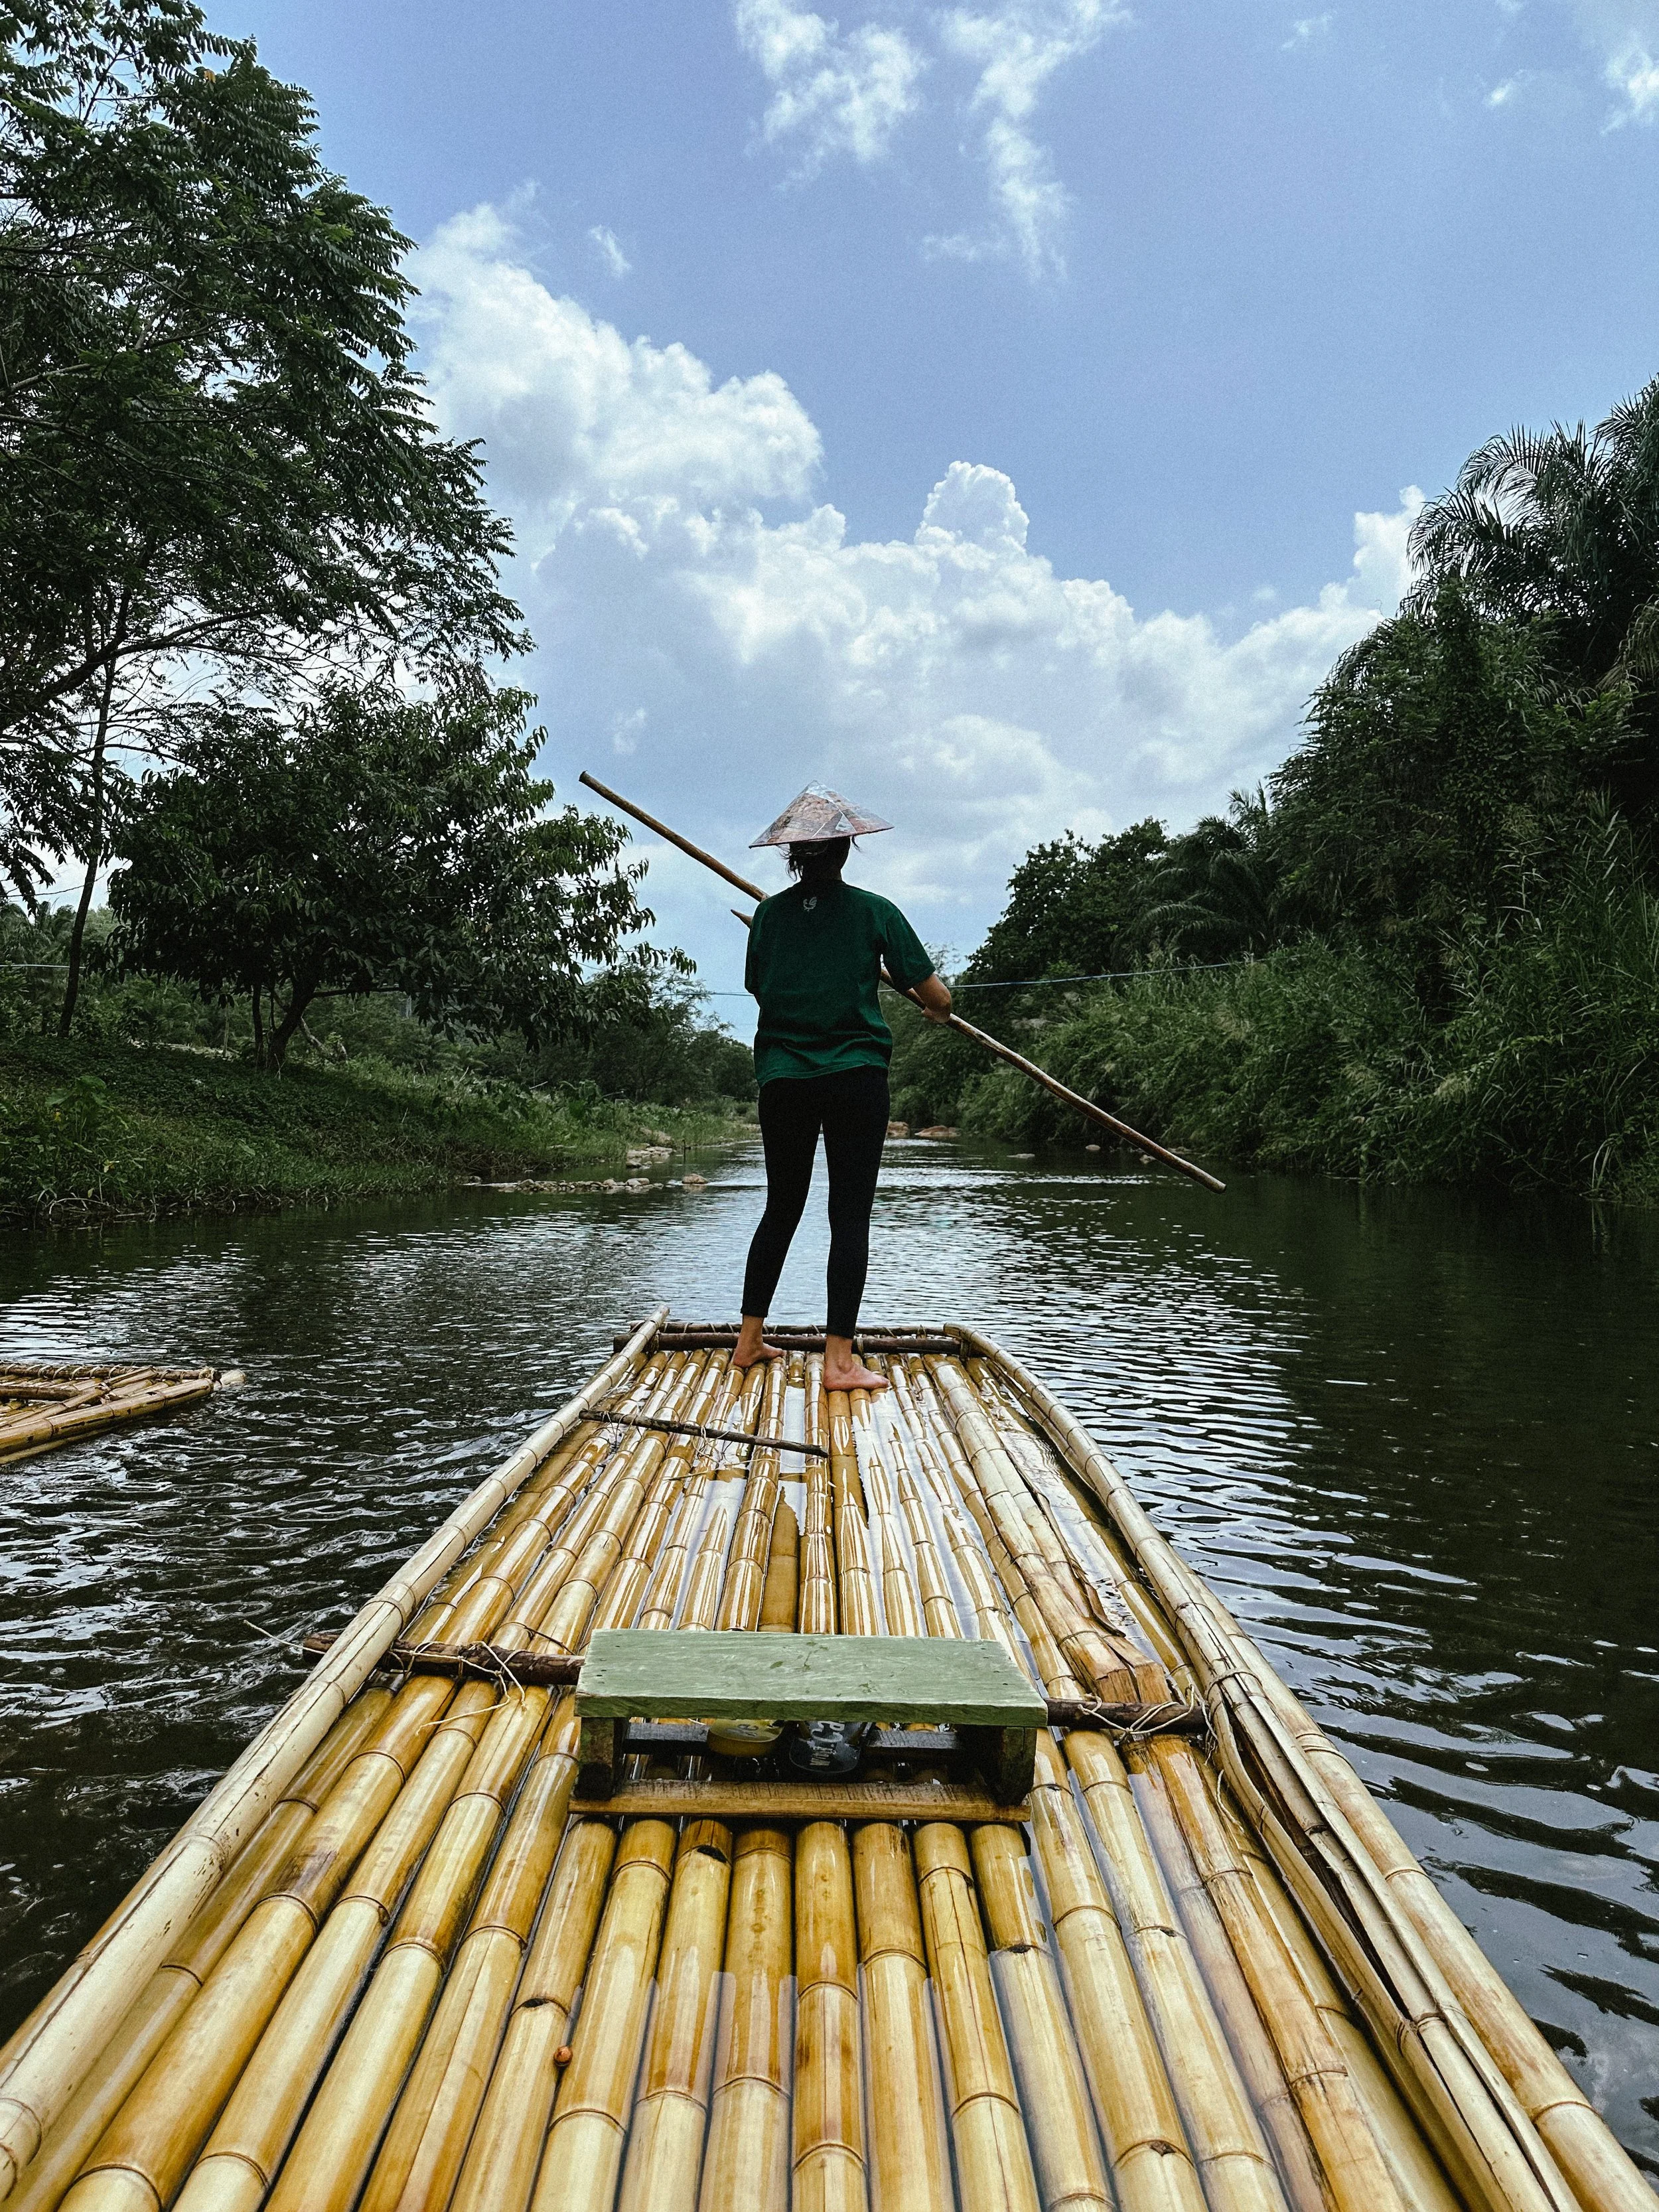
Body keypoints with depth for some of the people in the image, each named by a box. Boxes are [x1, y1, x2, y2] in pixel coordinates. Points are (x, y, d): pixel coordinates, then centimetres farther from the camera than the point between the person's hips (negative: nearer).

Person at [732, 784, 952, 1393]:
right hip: (856, 1077, -3)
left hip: (782, 1080, 3)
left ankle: (750, 1341, 22)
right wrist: (937, 1010, 22)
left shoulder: (768, 914, 5)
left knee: (781, 1208, 16)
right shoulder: (874, 911, -2)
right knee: (851, 1215, 1)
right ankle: (839, 1360, 0)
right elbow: (936, 996, 0)